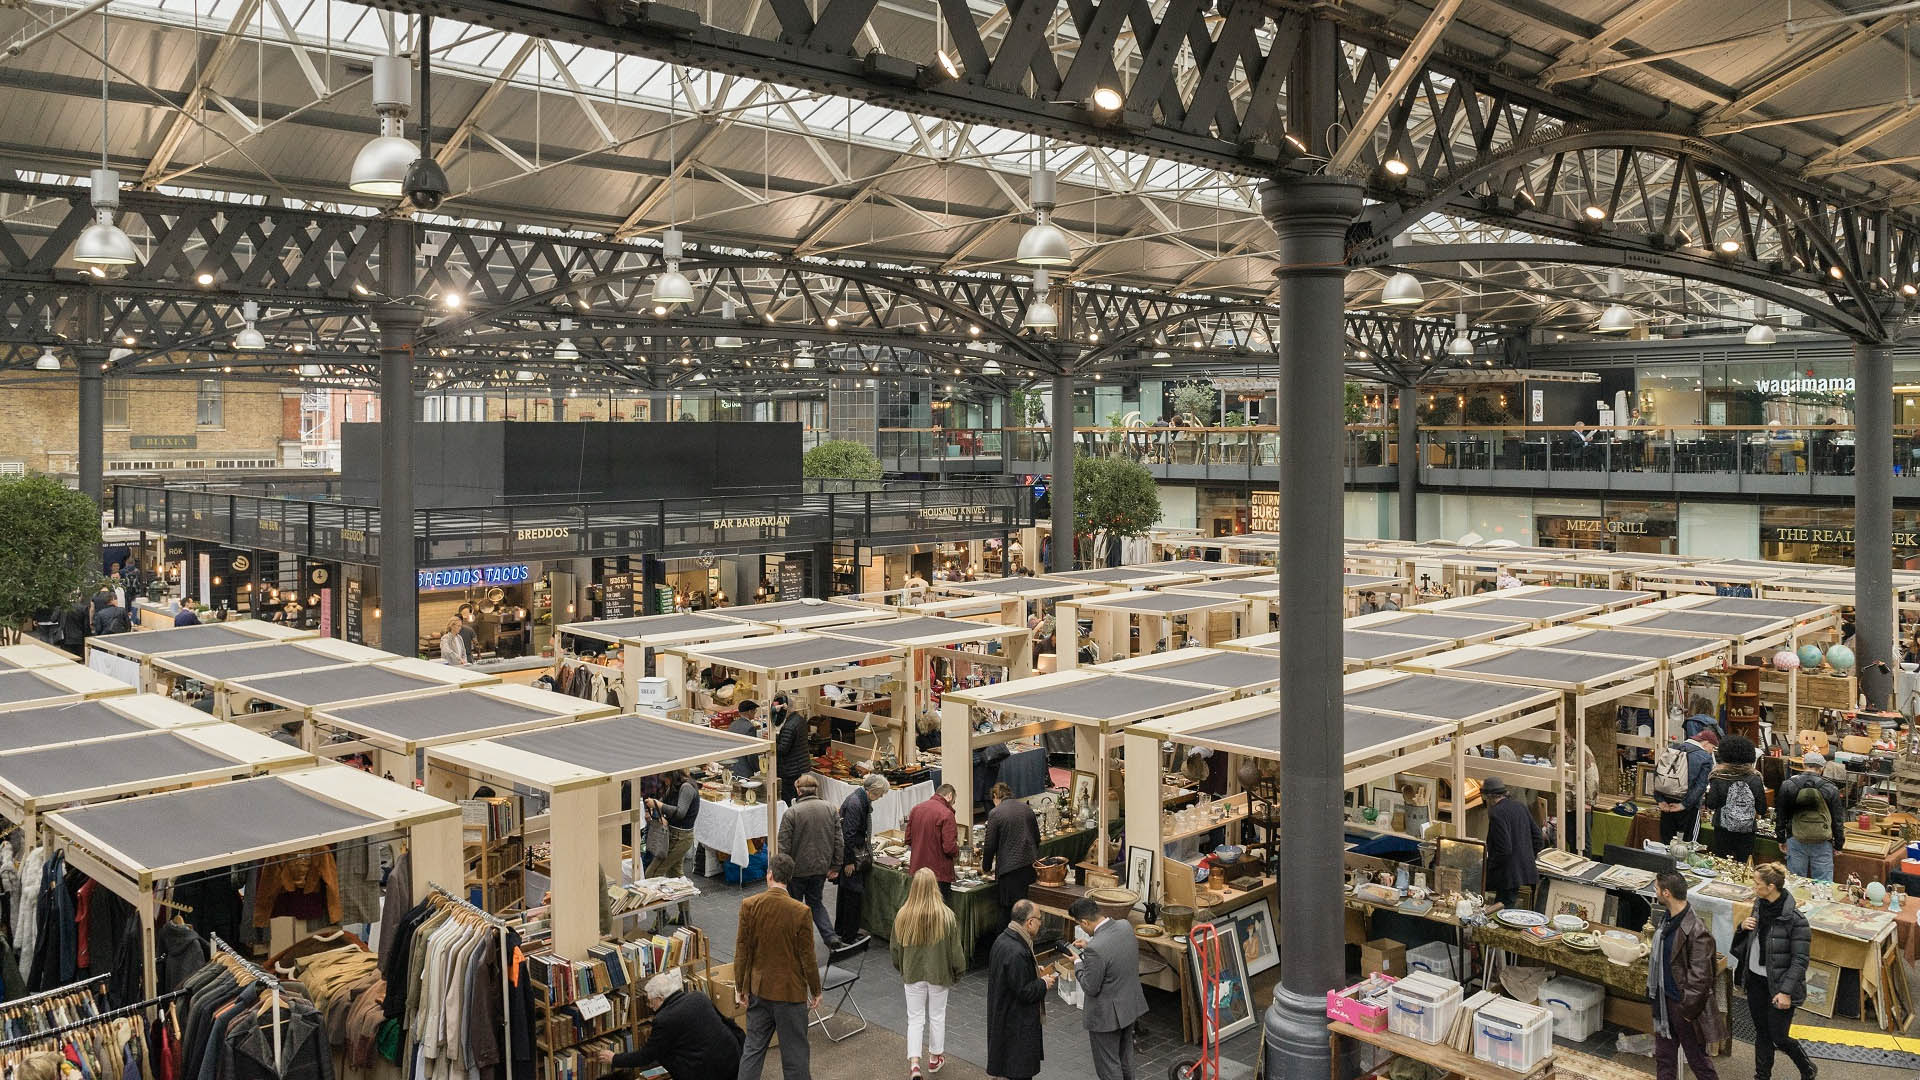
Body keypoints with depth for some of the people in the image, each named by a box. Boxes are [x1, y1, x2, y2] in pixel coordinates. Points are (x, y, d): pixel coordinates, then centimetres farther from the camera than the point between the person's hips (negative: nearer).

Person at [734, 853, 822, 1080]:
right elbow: (807, 957, -12)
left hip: (758, 989, 3)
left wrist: (740, 987, 7)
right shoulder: (800, 912, -19)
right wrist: (816, 991, 2)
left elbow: (742, 951, -5)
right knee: (794, 1052, 10)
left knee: (753, 1047, 17)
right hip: (791, 992, -3)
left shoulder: (749, 905, -11)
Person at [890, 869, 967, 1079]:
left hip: (913, 974, 1)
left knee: (915, 1018, 11)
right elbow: (956, 949, -9)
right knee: (937, 1016, 18)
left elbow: (895, 948, -1)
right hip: (939, 974, -1)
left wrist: (901, 968, 18)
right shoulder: (946, 916, -19)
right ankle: (935, 1057, 34)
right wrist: (958, 971, 8)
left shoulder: (903, 916, -14)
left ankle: (914, 1062, -2)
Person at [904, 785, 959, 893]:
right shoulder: (946, 814, -16)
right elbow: (949, 847, -19)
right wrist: (957, 852, 2)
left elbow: (908, 839, 11)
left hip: (916, 871, 6)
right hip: (939, 873, -6)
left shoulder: (916, 809, 4)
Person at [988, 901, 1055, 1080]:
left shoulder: (1003, 939, 1)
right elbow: (1024, 992, -26)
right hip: (1017, 1023, -10)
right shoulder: (1016, 953, -31)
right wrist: (1043, 983, -10)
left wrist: (1036, 972, 8)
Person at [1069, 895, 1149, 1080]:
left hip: (1107, 1014, -8)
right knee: (1125, 1060, 26)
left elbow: (1090, 988, -22)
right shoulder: (1125, 926, -9)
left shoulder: (1095, 949, -33)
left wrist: (1078, 963, -7)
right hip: (1131, 1005, 8)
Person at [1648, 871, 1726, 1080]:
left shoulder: (1697, 931, -25)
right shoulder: (1668, 919, 3)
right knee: (1663, 1057, 17)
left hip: (1684, 1004, -8)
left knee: (1697, 1059, 8)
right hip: (1664, 1000, 8)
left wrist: (1687, 1009, -19)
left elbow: (1699, 978, -23)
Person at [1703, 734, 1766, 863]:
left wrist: (1708, 793, 8)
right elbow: (1762, 808, -3)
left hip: (1723, 830, -1)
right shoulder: (1755, 779, -6)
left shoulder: (1718, 777, -10)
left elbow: (1711, 805, -11)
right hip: (1747, 832, 1)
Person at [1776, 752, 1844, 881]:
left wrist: (1781, 838, 15)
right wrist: (1838, 844, 13)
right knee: (1823, 883, 5)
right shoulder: (1830, 788, -4)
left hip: (1795, 840, 1)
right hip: (1822, 843, -1)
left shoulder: (1787, 785, -2)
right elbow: (1838, 818, 3)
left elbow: (1780, 815, 5)